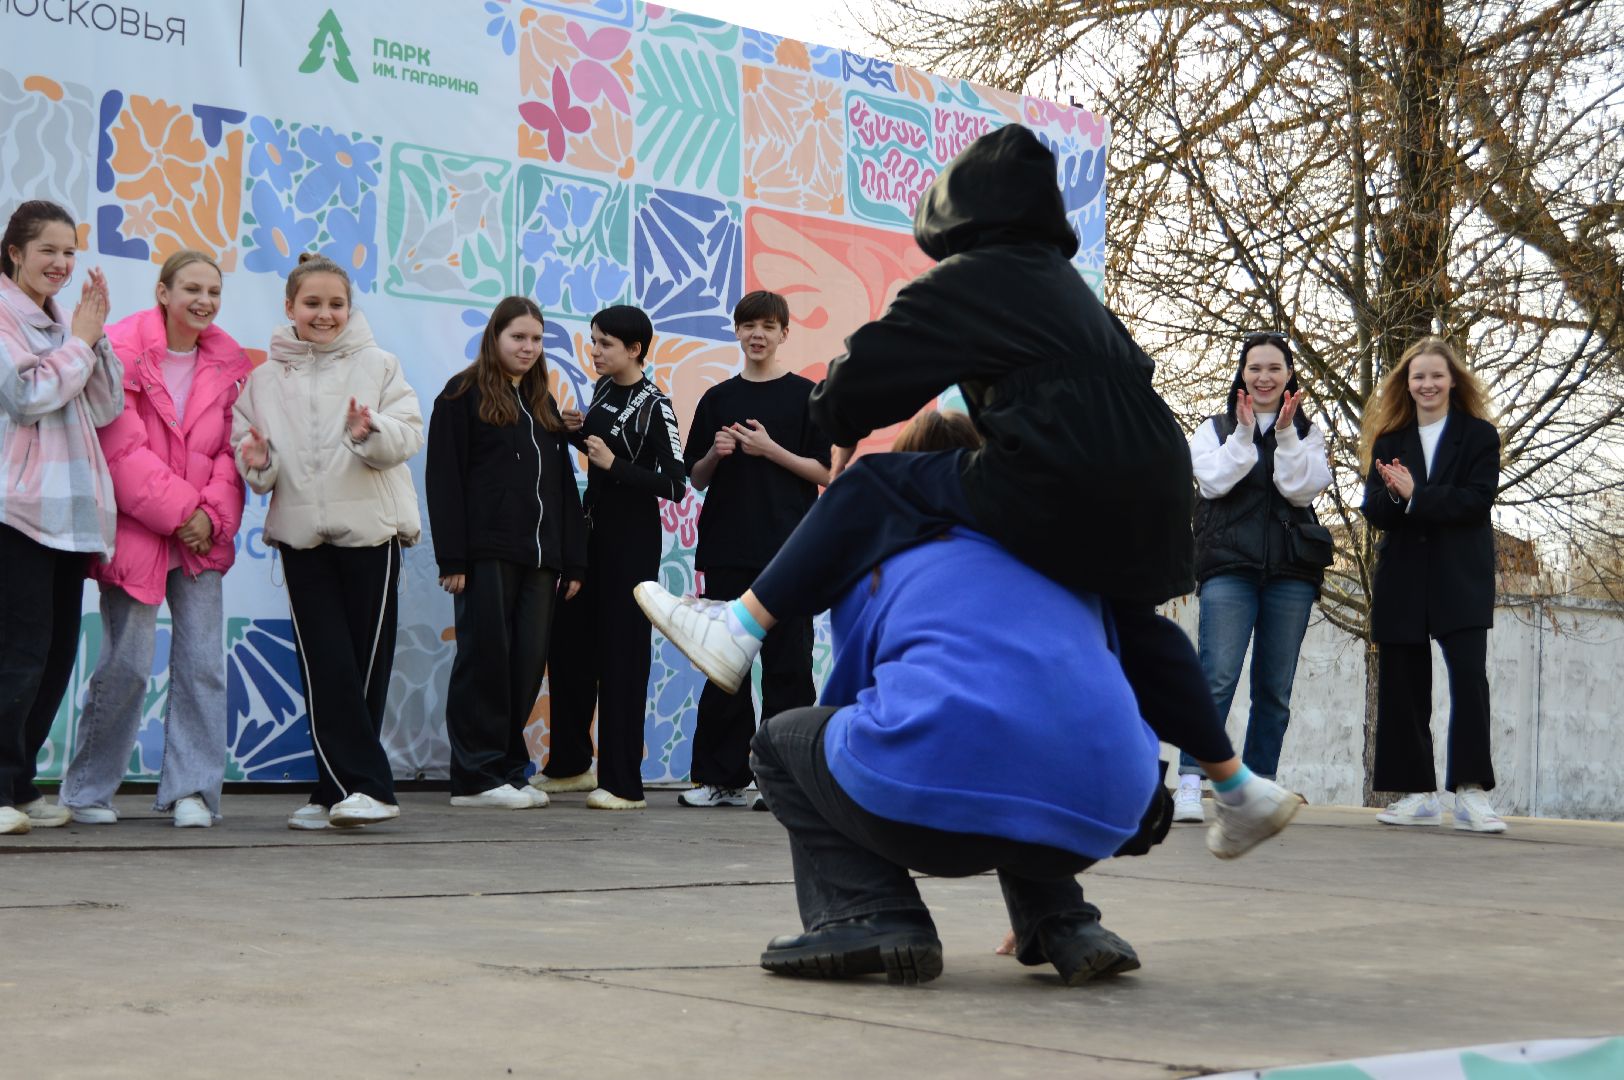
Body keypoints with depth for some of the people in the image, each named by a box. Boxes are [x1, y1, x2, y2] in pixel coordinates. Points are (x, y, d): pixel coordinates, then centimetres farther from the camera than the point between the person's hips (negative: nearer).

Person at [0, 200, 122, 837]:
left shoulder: (62, 324, 20)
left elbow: (106, 409, 12)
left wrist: (94, 336, 2)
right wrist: (79, 341, -4)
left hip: (70, 513, 8)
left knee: (57, 652, 7)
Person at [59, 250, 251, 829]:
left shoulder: (229, 363, 8)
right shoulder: (122, 349, -8)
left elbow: (233, 450, 7)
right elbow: (121, 447, -13)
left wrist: (213, 514, -8)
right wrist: (179, 511, -14)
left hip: (202, 536, 4)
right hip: (135, 534, -4)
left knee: (203, 662, -1)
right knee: (127, 664, -1)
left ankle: (192, 789, 6)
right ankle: (87, 788, 17)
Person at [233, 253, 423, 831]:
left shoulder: (376, 365, 4)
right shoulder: (265, 378, 10)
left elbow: (409, 434, -5)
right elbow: (246, 446, 12)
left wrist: (371, 432, -25)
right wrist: (258, 463, -11)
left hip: (370, 529, -2)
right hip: (302, 534, 2)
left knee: (366, 665, 0)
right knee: (326, 666, -5)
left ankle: (339, 788, 6)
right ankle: (365, 784, -2)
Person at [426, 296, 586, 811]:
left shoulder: (543, 403, 20)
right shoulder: (464, 395, 2)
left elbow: (565, 486, 20)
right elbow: (444, 479, -5)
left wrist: (574, 561, 12)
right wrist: (452, 559, -13)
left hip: (539, 556, 6)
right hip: (487, 552, -6)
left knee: (528, 662, 3)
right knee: (485, 657, -5)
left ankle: (508, 769, 10)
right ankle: (476, 776, -1)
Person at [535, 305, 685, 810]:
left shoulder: (653, 405, -14)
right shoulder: (603, 390, 8)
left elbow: (675, 485, -19)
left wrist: (614, 465, -24)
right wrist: (578, 431, 4)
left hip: (631, 539, -8)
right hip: (592, 527, 8)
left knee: (621, 654, -4)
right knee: (567, 643, 12)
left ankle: (622, 783, 2)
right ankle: (571, 764, 27)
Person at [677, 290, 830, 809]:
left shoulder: (806, 396, 3)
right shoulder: (717, 399, 13)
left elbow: (824, 472, -2)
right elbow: (696, 478, 15)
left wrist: (770, 449, -13)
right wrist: (715, 454, -6)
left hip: (787, 549, -3)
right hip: (726, 547, 4)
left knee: (786, 664, -2)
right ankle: (724, 776, 12)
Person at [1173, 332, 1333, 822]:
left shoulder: (1308, 434, 15)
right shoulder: (1215, 429, 13)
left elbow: (1301, 489, -2)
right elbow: (1214, 480, -4)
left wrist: (1285, 433, -9)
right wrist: (1243, 432, -8)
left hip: (1291, 571, 2)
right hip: (1229, 566, -2)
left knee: (1275, 689, 2)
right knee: (1218, 677, -16)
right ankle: (1190, 781, -19)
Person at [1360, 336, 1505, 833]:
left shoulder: (1479, 435, 4)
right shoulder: (1390, 441, 12)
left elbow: (1477, 500, -9)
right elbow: (1373, 509, 3)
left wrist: (1415, 497, -17)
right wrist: (1392, 495, -19)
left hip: (1461, 578, -3)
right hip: (1402, 578, 3)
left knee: (1469, 676, -13)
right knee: (1402, 685, 3)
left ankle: (1471, 792, -12)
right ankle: (1419, 794, 9)